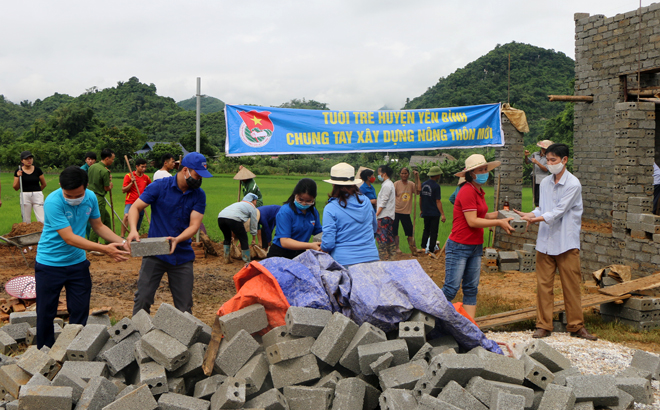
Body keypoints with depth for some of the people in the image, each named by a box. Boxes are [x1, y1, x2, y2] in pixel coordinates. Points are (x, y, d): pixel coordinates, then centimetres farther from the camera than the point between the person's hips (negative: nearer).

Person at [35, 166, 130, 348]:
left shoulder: (90, 197, -8)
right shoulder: (53, 202, -26)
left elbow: (98, 226, 6)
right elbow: (69, 238, -29)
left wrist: (121, 242, -11)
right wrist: (105, 249, -32)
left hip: (78, 263, 5)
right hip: (49, 264, -5)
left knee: (80, 312, 9)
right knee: (45, 313, 7)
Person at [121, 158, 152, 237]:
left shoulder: (146, 177, 10)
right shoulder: (128, 176, -2)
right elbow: (123, 190, -6)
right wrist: (132, 183, -17)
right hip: (130, 202, -5)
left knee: (137, 227, 8)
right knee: (126, 216, -31)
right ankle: (122, 237, -31)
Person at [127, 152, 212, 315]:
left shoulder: (199, 195, 1)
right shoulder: (159, 186, -5)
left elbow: (194, 225, -6)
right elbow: (135, 208, -5)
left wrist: (177, 239, -25)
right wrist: (133, 230, -24)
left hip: (182, 257, 2)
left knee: (184, 306, 6)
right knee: (142, 299, -3)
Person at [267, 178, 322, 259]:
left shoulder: (313, 212, 7)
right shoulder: (285, 212, -13)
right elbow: (284, 242, -19)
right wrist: (310, 245, -26)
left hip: (300, 254, 8)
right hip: (280, 255, -8)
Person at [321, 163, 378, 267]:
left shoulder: (330, 209, -10)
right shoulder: (366, 201, 5)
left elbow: (328, 244, -12)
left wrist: (322, 247, 10)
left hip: (344, 262, -4)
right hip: (371, 258, 4)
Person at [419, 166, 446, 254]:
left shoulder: (423, 184, 5)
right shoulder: (436, 186, -15)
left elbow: (420, 198, 13)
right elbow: (438, 201, -17)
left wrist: (422, 210, 24)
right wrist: (442, 214, -14)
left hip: (425, 213, 6)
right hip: (434, 213, -6)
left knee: (426, 231, 18)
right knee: (433, 232, 2)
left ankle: (423, 247, 19)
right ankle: (431, 249, 3)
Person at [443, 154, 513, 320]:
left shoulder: (479, 192, 13)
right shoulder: (467, 191, -16)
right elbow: (472, 221, -20)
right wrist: (499, 222, -15)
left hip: (475, 247, 9)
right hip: (459, 247, -9)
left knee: (471, 289, 9)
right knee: (451, 289, -7)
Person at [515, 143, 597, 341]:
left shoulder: (573, 184, -8)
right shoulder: (545, 183, 11)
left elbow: (559, 211, -15)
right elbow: (542, 209, 11)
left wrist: (537, 218, -24)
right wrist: (530, 215, -10)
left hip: (567, 243, -5)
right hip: (545, 241, 5)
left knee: (571, 286, 3)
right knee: (543, 284, 4)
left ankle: (576, 326, 14)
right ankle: (543, 325, 12)